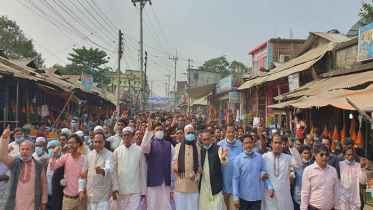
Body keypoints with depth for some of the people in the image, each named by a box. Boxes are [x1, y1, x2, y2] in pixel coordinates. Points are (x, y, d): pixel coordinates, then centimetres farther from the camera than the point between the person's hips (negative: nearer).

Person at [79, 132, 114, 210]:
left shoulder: (109, 154, -7)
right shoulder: (89, 155, 8)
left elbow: (109, 168, -27)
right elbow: (83, 174, 11)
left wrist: (102, 171, -49)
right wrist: (81, 191, 4)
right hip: (90, 195, 4)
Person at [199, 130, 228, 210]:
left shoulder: (218, 148, -7)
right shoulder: (201, 149, 5)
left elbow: (224, 162, -21)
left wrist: (223, 158, -42)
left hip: (215, 183, -4)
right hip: (203, 183, 4)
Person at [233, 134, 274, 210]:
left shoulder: (259, 157, 0)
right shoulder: (238, 159, -7)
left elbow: (265, 174, 6)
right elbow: (235, 179, -7)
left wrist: (270, 187, -10)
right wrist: (235, 197, -10)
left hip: (257, 196, 2)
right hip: (243, 196, -2)